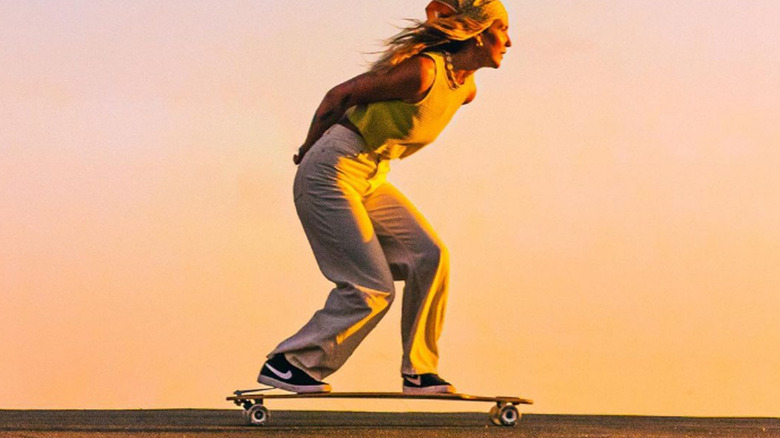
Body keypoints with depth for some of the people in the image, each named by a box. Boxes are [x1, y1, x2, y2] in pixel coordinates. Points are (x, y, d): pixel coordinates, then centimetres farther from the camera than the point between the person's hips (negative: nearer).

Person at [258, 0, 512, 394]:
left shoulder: (466, 90, 7)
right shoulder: (423, 72, -22)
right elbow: (340, 95, -13)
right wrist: (308, 151, 2)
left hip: (371, 180, 9)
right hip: (333, 173, -9)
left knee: (429, 257, -3)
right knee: (373, 288, -10)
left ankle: (418, 373, 5)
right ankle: (285, 365, -1)